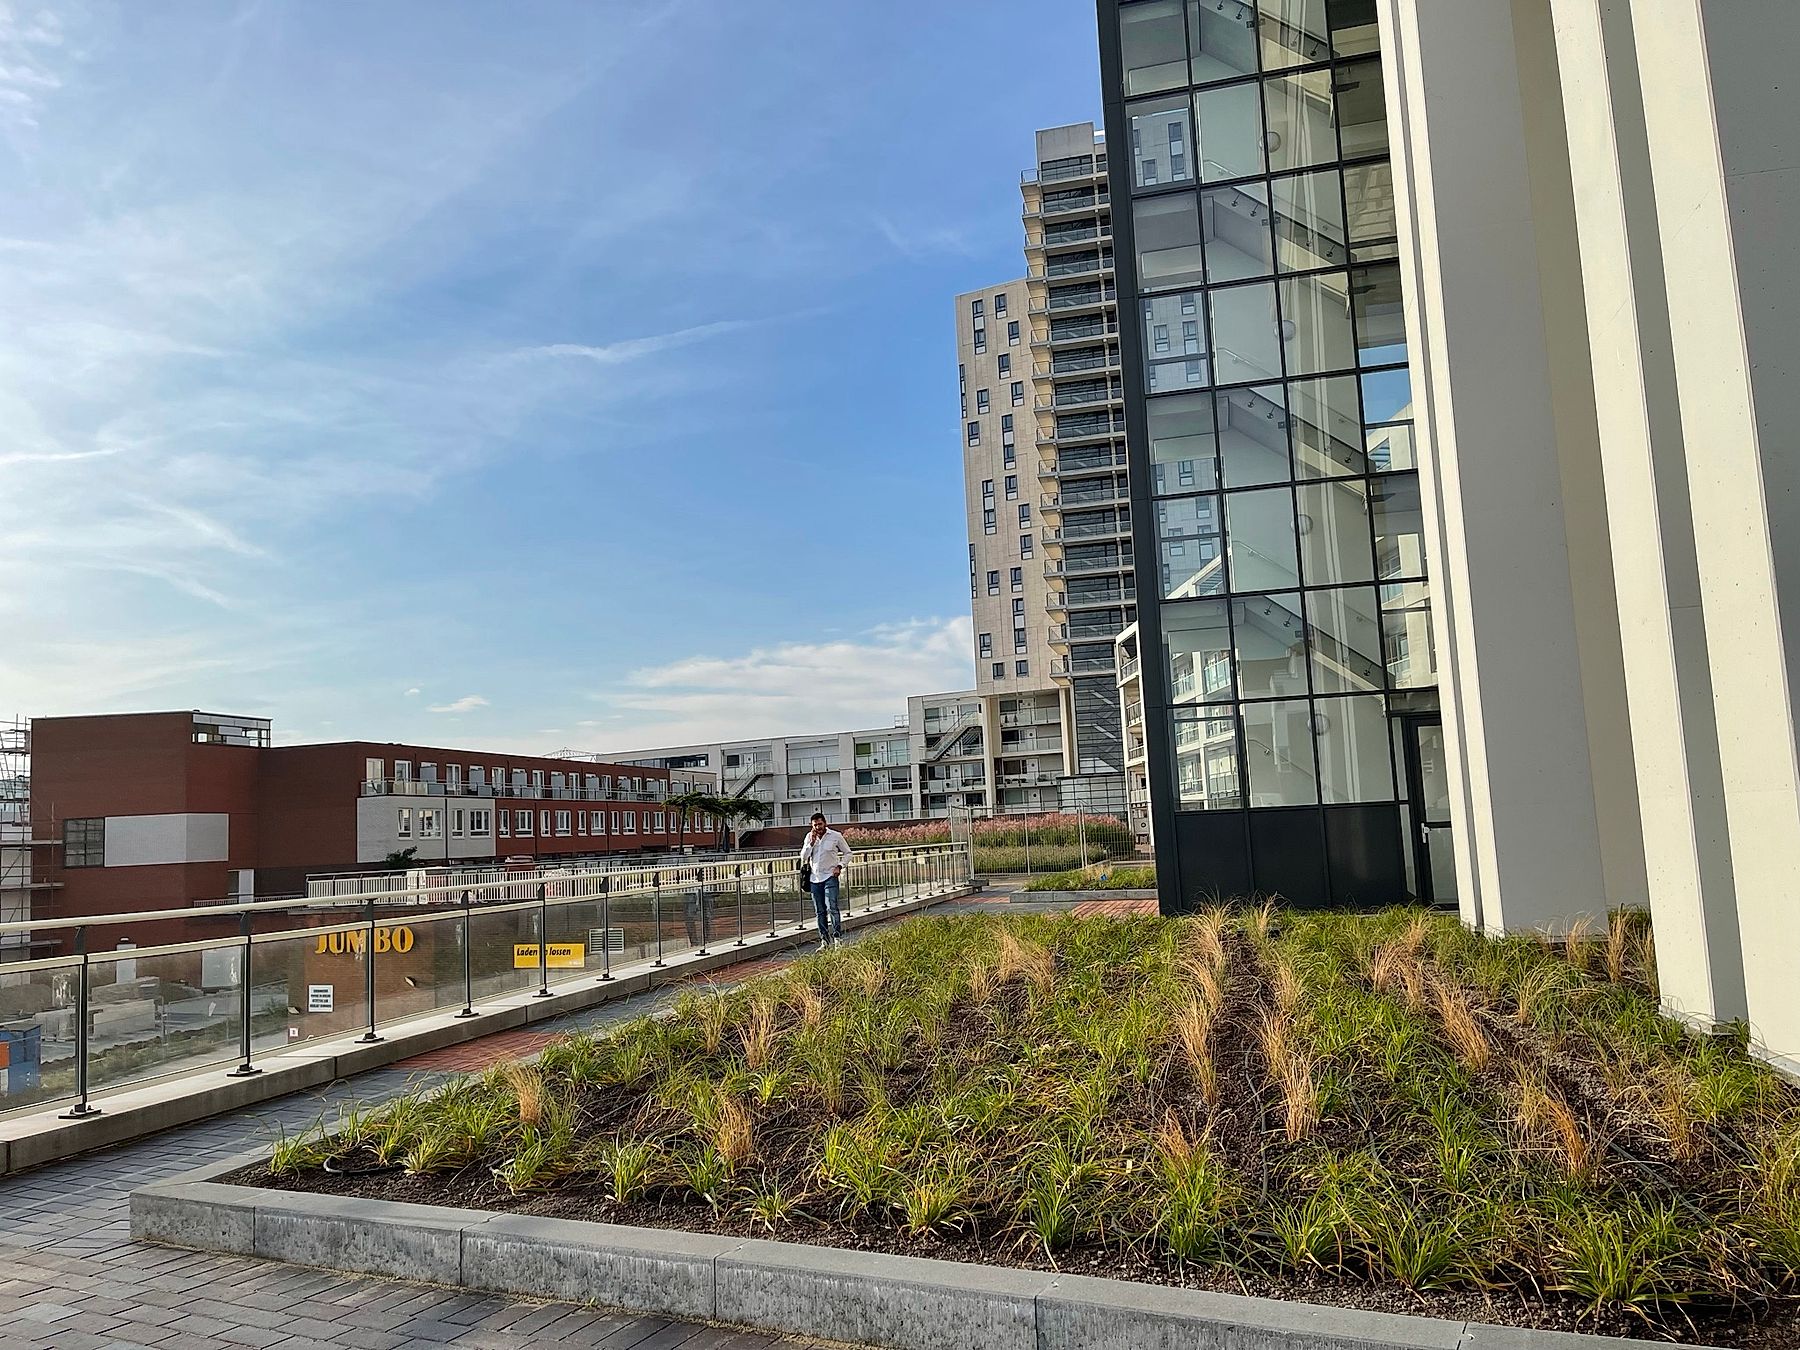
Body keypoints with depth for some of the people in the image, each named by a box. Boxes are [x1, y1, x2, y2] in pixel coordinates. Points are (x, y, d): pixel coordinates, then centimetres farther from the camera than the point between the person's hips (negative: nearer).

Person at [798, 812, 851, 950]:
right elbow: (803, 857, 0)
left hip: (830, 877, -4)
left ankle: (837, 937, -16)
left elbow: (847, 853, 8)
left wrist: (840, 866, -6)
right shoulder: (809, 836, 5)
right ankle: (824, 941, 13)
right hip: (815, 878, 4)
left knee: (831, 907, -18)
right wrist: (811, 842, -11)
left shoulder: (835, 836, -2)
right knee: (819, 912, 6)